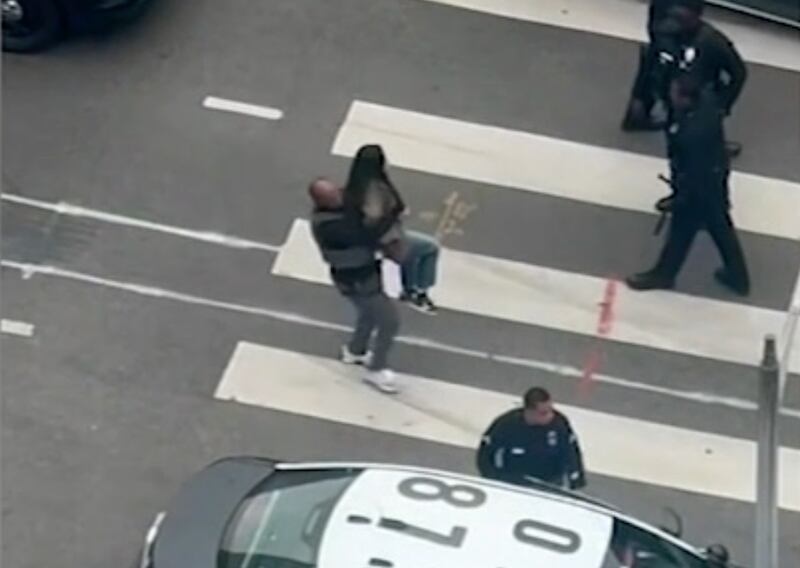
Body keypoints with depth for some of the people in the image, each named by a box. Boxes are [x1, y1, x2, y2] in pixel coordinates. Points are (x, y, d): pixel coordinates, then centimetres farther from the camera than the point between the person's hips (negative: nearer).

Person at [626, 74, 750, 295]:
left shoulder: (691, 134, -42)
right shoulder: (707, 98, -18)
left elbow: (693, 172, -29)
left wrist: (679, 199, -15)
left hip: (699, 185, -8)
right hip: (716, 173, 8)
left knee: (682, 229, 18)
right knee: (721, 227, 26)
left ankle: (663, 274, 44)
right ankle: (738, 276, 44)